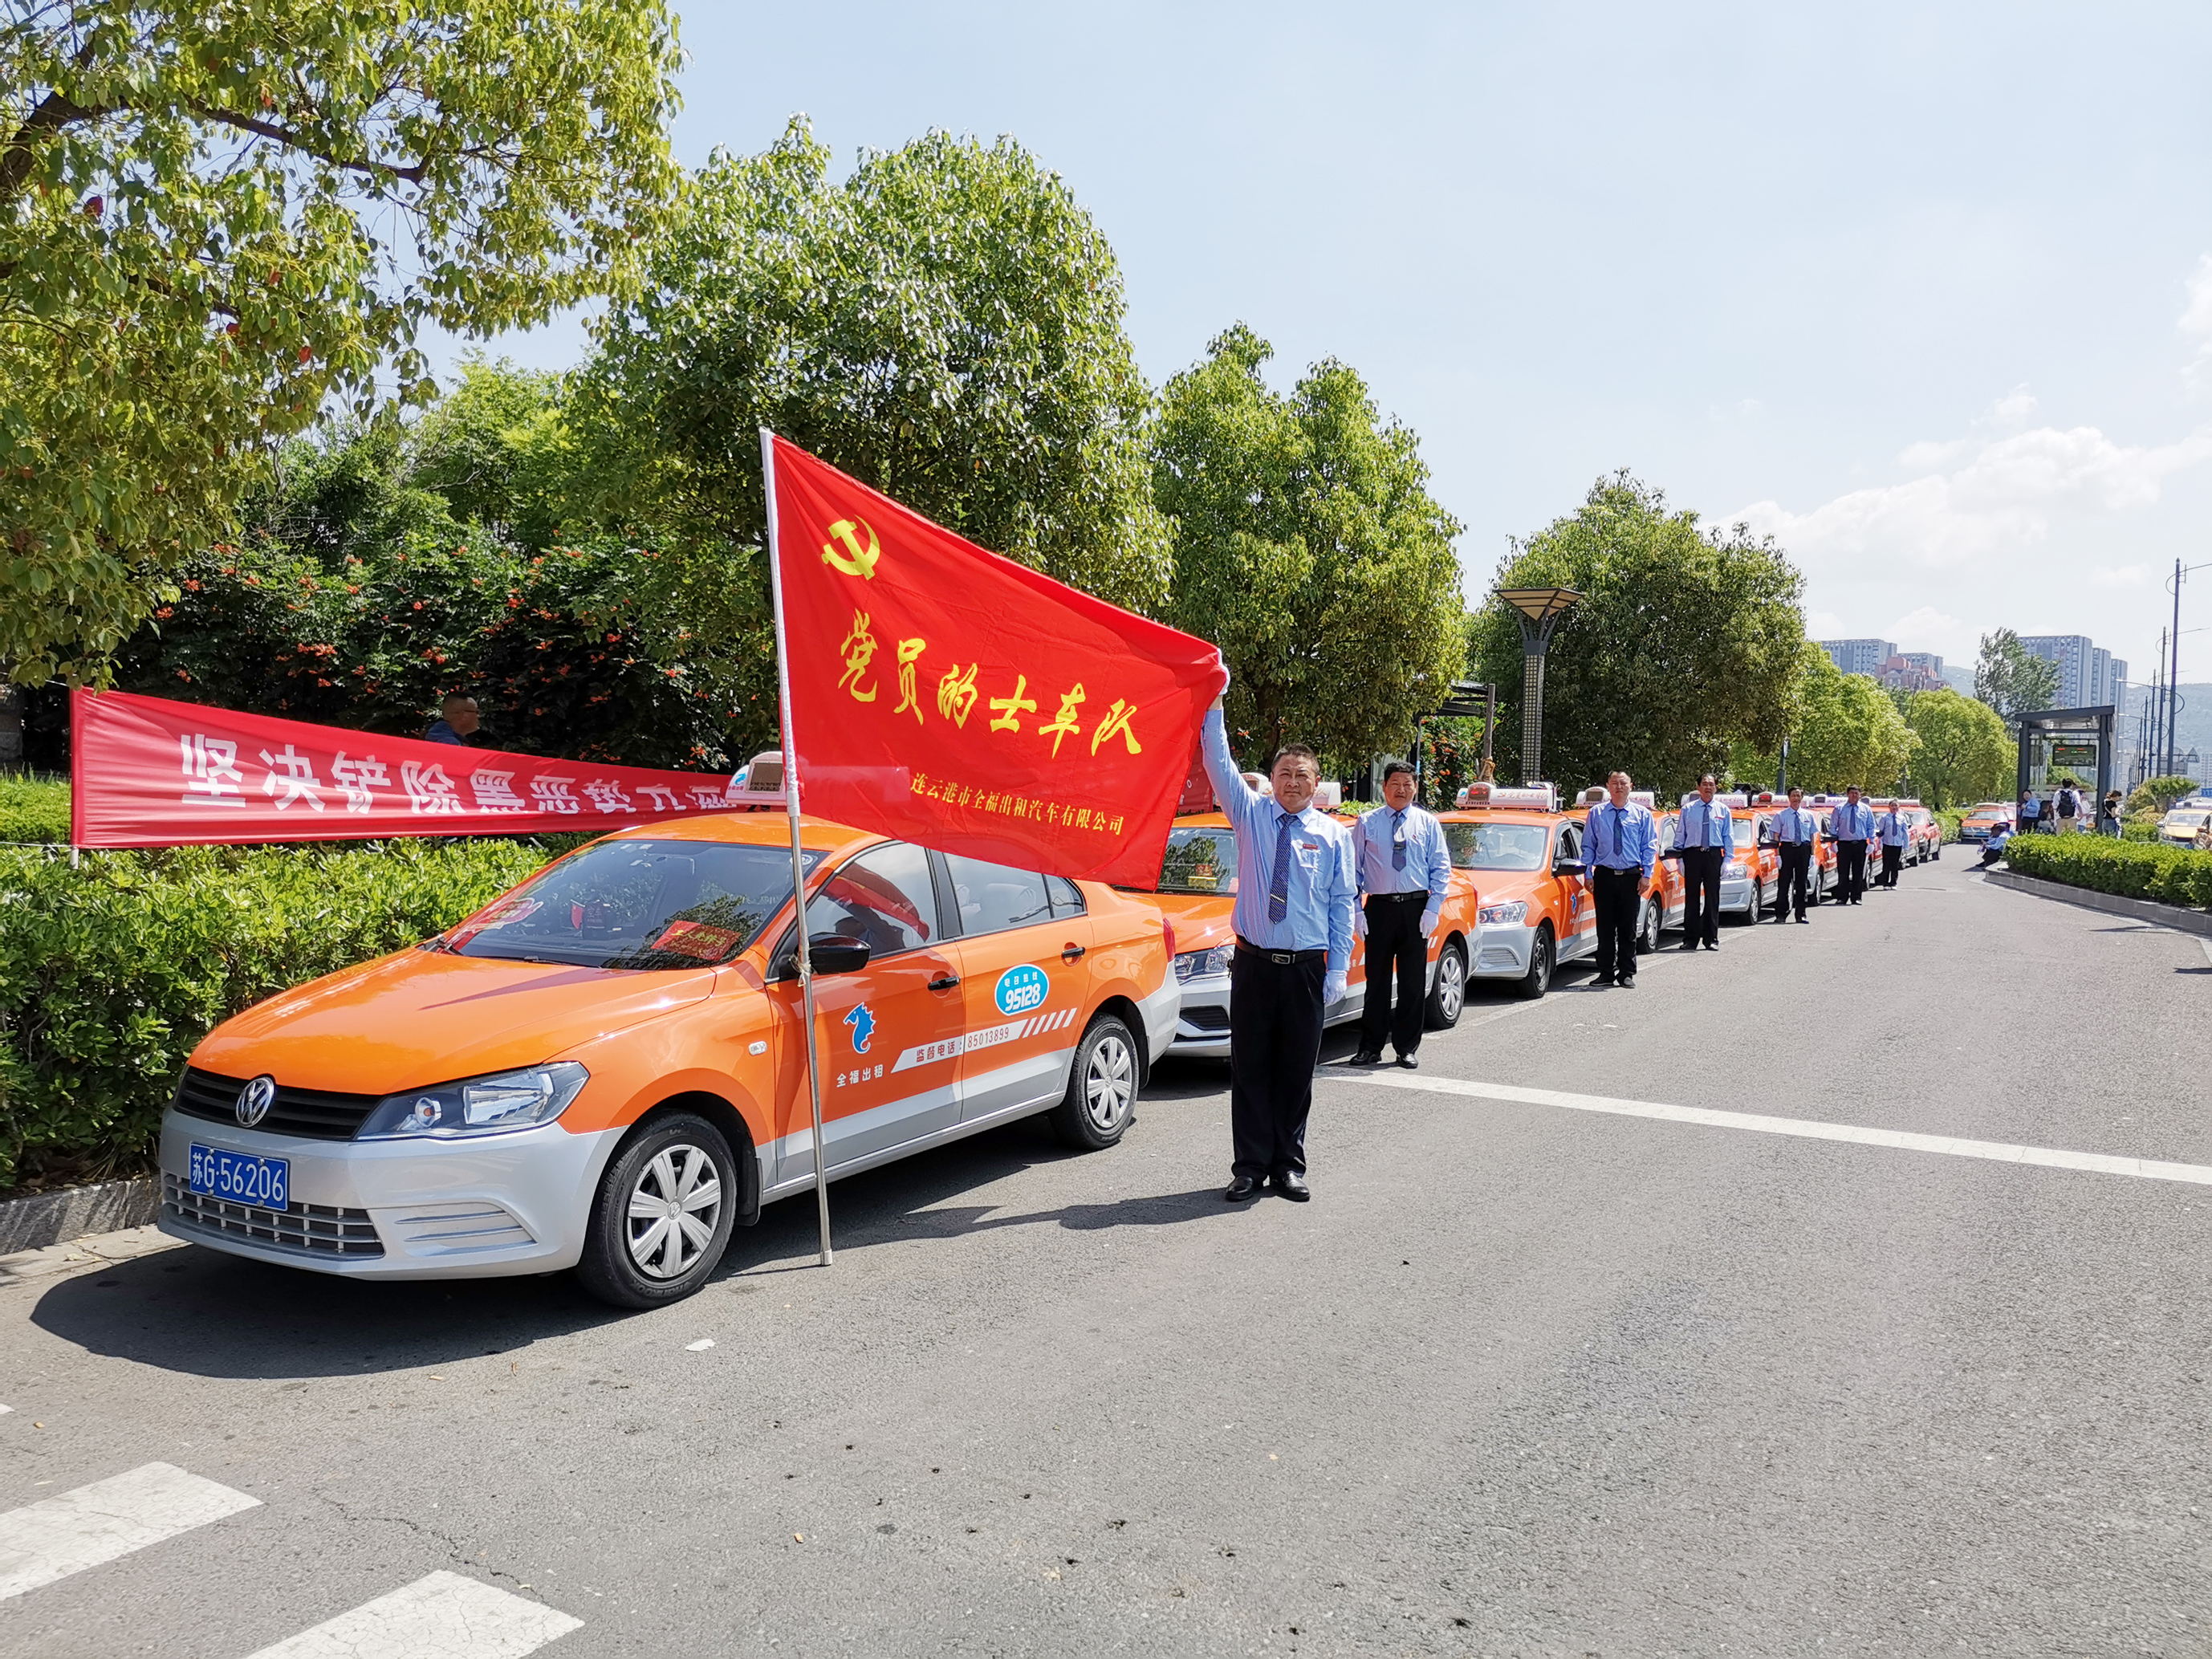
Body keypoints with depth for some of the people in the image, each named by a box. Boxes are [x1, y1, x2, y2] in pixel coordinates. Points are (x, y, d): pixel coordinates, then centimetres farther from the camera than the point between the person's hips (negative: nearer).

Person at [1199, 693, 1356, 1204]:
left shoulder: (1334, 835, 5)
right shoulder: (1252, 815, 4)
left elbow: (1343, 905, 4)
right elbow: (1219, 762, -6)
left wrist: (1338, 971, -2)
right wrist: (1214, 704, -17)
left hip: (1307, 968, 0)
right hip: (1254, 963, 0)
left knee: (1296, 1071, 7)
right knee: (1250, 1069, 3)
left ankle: (1288, 1165, 19)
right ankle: (1250, 1167, 12)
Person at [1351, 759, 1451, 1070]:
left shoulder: (1428, 823, 7)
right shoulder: (1367, 823, 5)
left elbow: (1441, 868, 5)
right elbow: (1353, 868, 5)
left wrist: (1433, 909, -5)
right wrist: (1356, 910, -4)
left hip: (1416, 908, 1)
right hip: (1379, 907, 0)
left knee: (1413, 982, 5)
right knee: (1377, 980, 4)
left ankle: (1407, 1047, 15)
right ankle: (1371, 1047, 12)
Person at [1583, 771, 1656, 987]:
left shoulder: (1642, 814, 7)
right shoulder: (1596, 813, 7)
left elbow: (1649, 846, 6)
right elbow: (1589, 846, 7)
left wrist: (1646, 875, -4)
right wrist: (1588, 874, -1)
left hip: (1631, 877, 0)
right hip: (1604, 876, 0)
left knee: (1628, 928, 4)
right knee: (1605, 927, 2)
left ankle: (1627, 974, 11)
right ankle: (1606, 973, 9)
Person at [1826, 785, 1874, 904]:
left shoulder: (1866, 809, 10)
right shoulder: (1839, 809, 6)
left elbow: (1871, 826, 10)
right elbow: (1833, 826, 5)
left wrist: (1871, 841, 1)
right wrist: (1833, 841, -3)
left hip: (1860, 844, 1)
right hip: (1844, 844, -1)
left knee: (1858, 872, 3)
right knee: (1843, 872, -2)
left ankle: (1856, 897, 8)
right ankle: (1842, 898, 2)